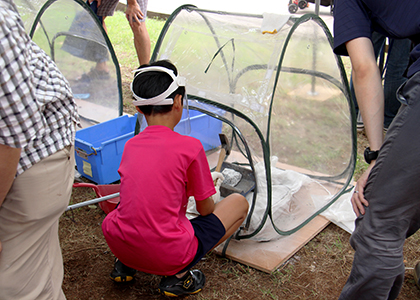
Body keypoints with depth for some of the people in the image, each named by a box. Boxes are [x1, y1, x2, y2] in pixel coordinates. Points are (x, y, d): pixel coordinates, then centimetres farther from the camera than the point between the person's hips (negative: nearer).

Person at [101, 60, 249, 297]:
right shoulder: (191, 147, -12)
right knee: (239, 203, 10)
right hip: (167, 256, -6)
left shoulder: (130, 146, 5)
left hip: (118, 246, 6)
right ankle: (178, 275, 1)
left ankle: (125, 264, 18)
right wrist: (208, 197, 25)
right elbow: (205, 209, 0)